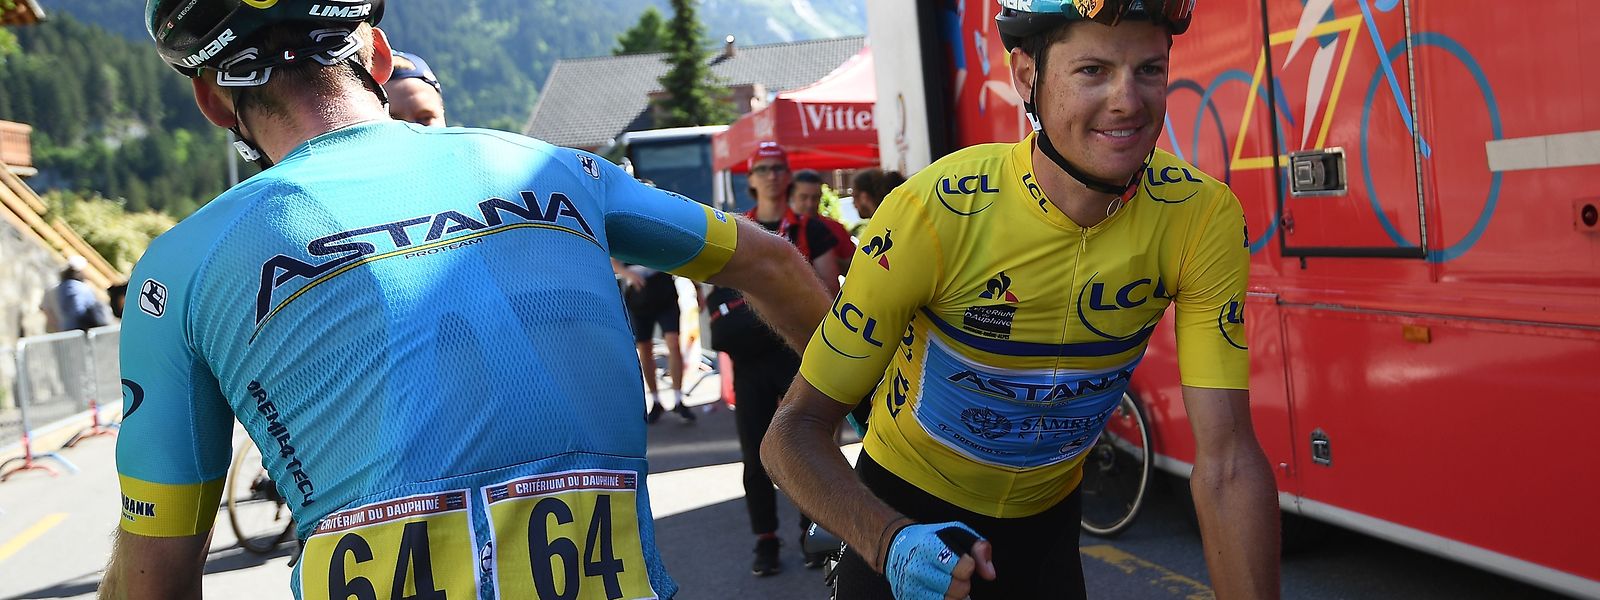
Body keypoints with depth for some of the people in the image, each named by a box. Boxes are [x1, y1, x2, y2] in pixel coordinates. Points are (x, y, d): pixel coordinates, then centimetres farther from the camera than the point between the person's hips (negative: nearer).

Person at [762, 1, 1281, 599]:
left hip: (1043, 522, 2)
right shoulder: (934, 213, -28)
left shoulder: (1202, 217, -21)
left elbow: (1226, 460, -21)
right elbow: (795, 430, -24)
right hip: (907, 513, -2)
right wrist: (892, 541, -40)